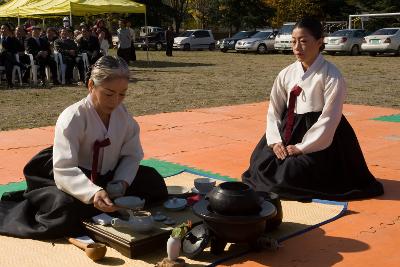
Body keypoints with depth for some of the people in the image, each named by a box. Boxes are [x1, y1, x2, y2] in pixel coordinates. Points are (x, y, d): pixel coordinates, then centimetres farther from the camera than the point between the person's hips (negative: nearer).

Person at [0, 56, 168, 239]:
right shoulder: (72, 118, -23)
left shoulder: (123, 115, -6)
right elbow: (64, 170, -31)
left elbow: (131, 155, -1)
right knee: (66, 210, -35)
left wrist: (122, 182, -21)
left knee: (153, 183, -8)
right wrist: (93, 193, -47)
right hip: (76, 183, -5)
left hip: (107, 180, 6)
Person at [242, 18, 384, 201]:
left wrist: (301, 147, -17)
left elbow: (329, 119, -16)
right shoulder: (286, 74, 2)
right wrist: (275, 141, -10)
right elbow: (274, 111, 5)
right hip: (288, 131, 6)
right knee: (261, 164, -9)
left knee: (291, 175, -21)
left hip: (318, 140, -5)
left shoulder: (332, 77, -13)